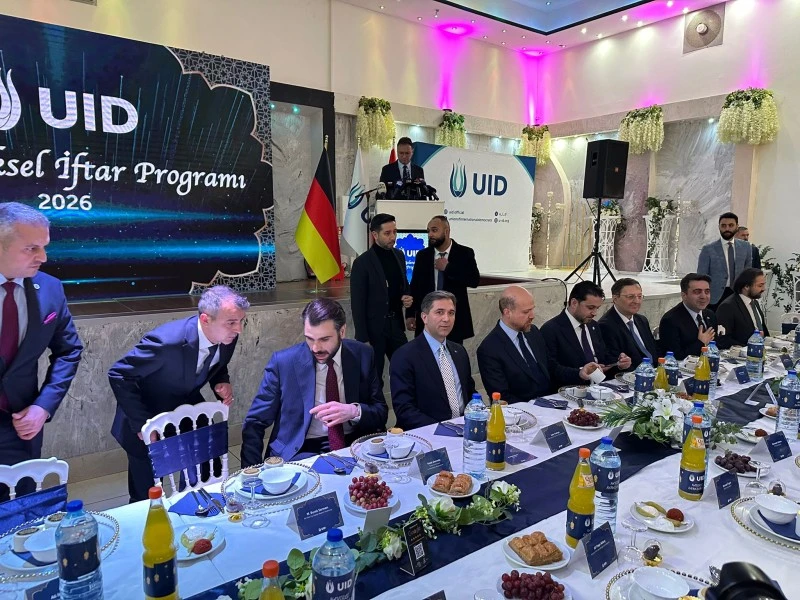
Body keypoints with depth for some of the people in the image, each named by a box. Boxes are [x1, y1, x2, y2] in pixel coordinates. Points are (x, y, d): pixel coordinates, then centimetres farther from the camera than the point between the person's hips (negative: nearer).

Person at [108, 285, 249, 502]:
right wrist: (141, 424, -25)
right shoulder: (167, 340, -37)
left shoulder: (228, 336, -19)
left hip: (188, 405, 5)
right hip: (148, 414, -5)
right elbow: (118, 376, -25)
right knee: (147, 495, 10)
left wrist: (222, 384, -18)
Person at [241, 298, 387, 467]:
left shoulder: (362, 356, 1)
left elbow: (381, 412, 4)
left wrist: (355, 411, -17)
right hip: (300, 453, -1)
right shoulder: (283, 361, -4)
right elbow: (255, 423, 2)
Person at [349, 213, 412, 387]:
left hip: (395, 324, 6)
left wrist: (407, 297, -2)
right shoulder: (362, 263, -13)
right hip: (374, 328, -5)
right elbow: (357, 305, -13)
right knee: (374, 379, 6)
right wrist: (363, 339, -14)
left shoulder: (399, 255, 6)